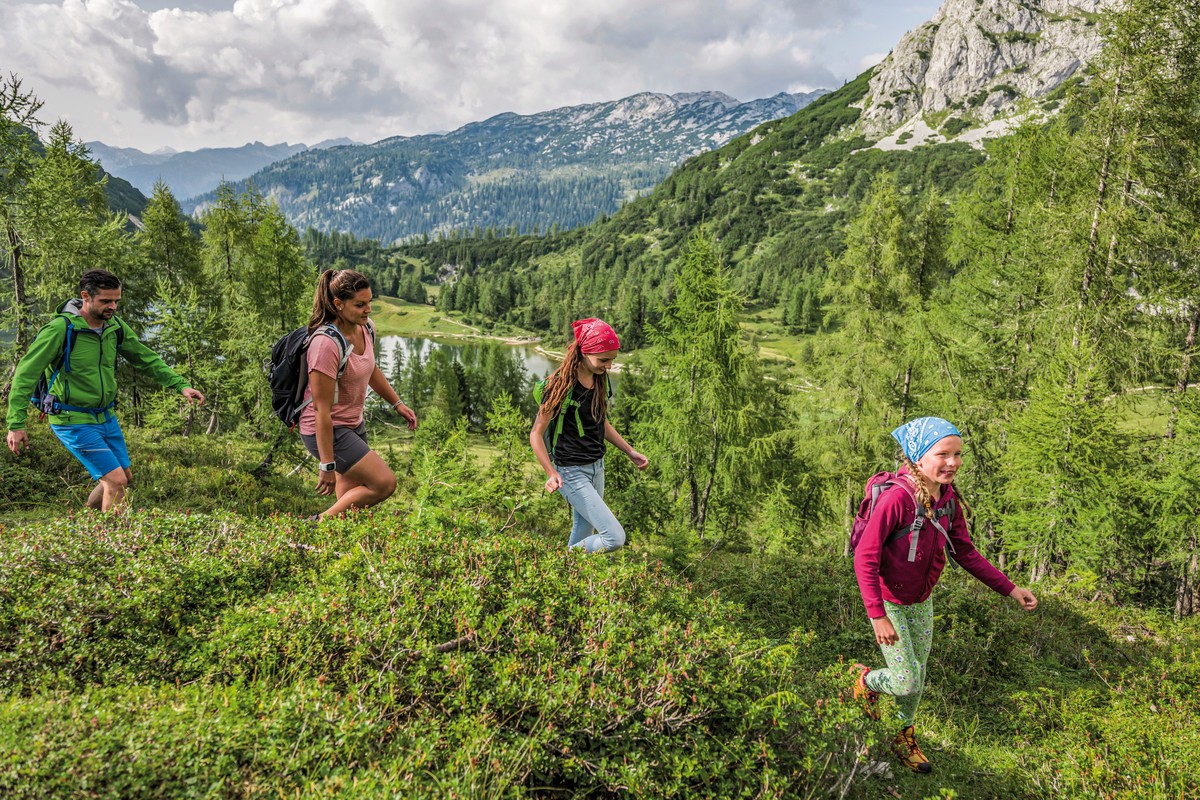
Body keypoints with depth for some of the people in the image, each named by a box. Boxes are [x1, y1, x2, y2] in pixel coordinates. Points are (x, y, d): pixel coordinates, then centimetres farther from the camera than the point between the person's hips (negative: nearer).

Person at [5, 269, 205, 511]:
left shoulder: (115, 326, -2)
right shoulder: (60, 329, -21)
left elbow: (147, 359, 9)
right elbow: (25, 374, -17)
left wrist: (180, 385, 0)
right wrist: (16, 424, -19)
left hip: (106, 417, 7)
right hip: (74, 422, -7)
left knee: (124, 476, 16)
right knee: (116, 481, -12)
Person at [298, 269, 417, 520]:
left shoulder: (365, 328, -2)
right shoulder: (327, 343, -27)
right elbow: (322, 409, -26)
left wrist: (397, 404, 23)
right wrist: (327, 466, -24)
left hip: (353, 424, 8)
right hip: (327, 431, -8)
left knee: (352, 505, 13)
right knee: (384, 483, -11)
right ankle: (321, 523, 5)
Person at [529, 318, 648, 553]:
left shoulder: (599, 378, 3)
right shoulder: (561, 385, -20)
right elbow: (536, 434, -16)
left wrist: (630, 451, 12)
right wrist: (551, 474, -27)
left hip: (597, 467, 8)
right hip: (572, 472, -8)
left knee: (583, 536, 17)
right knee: (615, 538, -13)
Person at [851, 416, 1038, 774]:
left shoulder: (949, 500, -9)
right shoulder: (896, 499, -32)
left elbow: (965, 552, 4)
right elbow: (865, 559, -28)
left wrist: (1010, 588, 1)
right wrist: (878, 616, -29)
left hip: (921, 602, 6)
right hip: (888, 603, -6)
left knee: (917, 678, 20)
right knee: (907, 682, -1)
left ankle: (905, 738, 44)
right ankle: (865, 679, 32)